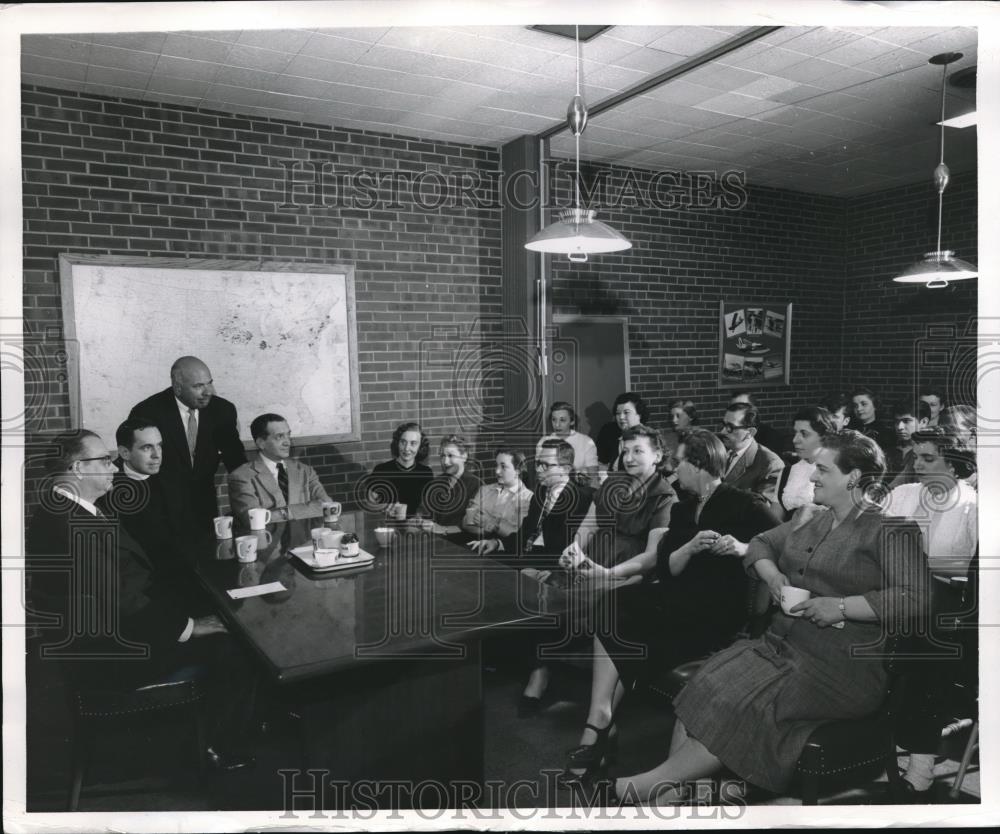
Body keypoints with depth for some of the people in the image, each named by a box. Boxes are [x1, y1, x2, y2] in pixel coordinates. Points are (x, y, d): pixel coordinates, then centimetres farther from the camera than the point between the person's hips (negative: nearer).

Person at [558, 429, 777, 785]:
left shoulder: (745, 505, -1)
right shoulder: (682, 509, 18)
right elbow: (665, 567, 7)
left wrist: (741, 548, -23)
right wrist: (692, 547, -12)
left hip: (720, 610, -6)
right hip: (679, 601, 6)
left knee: (621, 626, -23)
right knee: (613, 607, -22)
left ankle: (599, 725, -11)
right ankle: (601, 724, -23)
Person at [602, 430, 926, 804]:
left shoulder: (892, 530, -3)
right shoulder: (810, 521, 18)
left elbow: (912, 599, -13)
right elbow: (760, 543, 27)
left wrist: (839, 607, -19)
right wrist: (772, 574, 6)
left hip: (842, 665, -7)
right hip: (782, 643, 7)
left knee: (745, 703, -27)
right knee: (707, 684, -19)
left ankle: (649, 784, -19)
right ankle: (667, 793, -24)